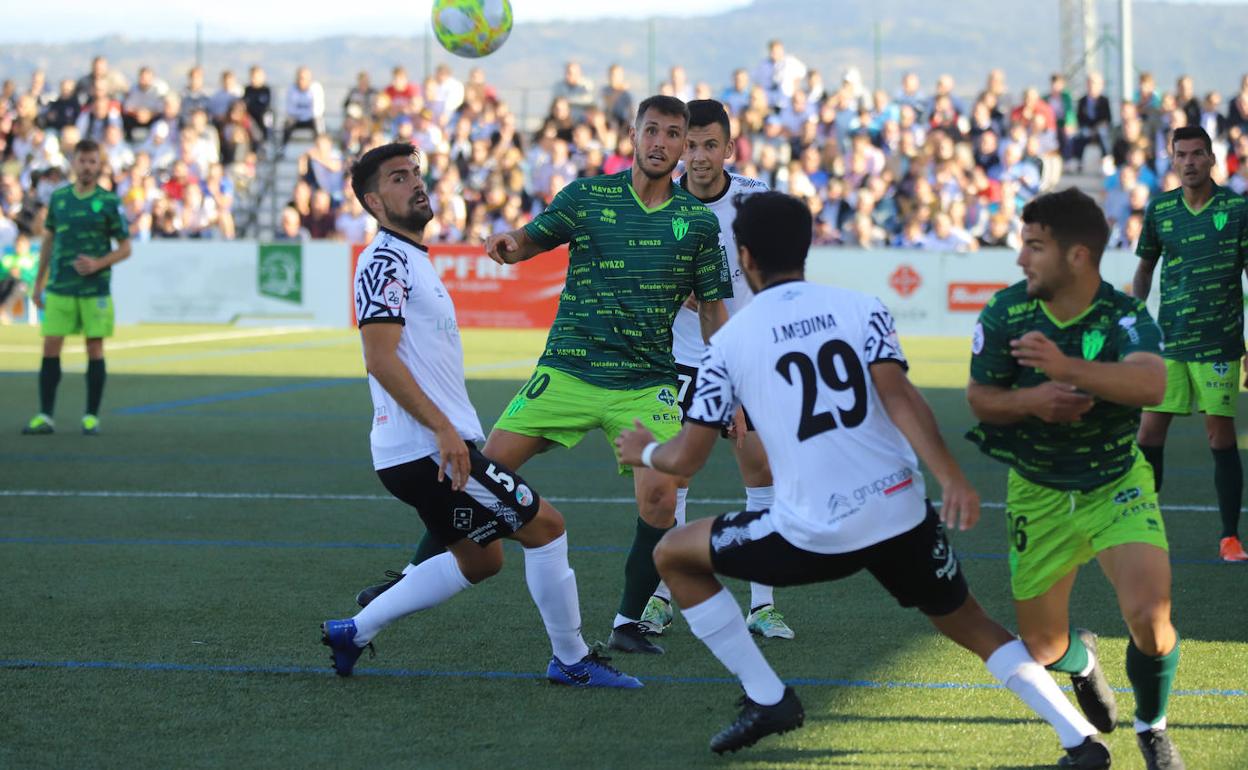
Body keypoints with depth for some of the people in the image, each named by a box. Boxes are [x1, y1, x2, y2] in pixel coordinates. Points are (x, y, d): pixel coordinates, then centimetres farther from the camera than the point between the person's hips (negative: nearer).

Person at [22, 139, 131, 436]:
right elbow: (48, 240, 16)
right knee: (50, 349, -2)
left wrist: (98, 263, -16)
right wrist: (38, 282, 13)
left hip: (95, 289, -3)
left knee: (95, 350, 1)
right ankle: (45, 417, 2)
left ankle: (92, 417, 9)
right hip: (59, 289, 3)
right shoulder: (58, 198, 7)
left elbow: (125, 247, 1)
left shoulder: (109, 202, -3)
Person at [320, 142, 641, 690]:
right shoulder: (385, 261, -13)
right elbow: (381, 360, -23)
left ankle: (354, 631, 20)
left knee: (479, 560, 19)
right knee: (544, 526, -6)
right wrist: (443, 428, -27)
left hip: (439, 445, 11)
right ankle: (571, 661, 5)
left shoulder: (411, 259, 19)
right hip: (426, 449, -11)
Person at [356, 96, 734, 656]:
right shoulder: (588, 195, 2)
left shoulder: (699, 220, 4)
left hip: (648, 384, 0)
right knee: (486, 465, -6)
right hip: (568, 372, 0)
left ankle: (628, 623, 1)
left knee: (660, 494, -17)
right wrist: (510, 243, -21)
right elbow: (532, 240, 4)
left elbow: (713, 309, 10)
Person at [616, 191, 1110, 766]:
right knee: (970, 625, 24)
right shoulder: (861, 309, 5)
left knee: (673, 555, 19)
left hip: (813, 535, -3)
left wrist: (644, 451, 25)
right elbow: (898, 396, -12)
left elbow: (686, 459, 3)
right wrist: (951, 477, -20)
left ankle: (766, 698, 15)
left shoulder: (729, 342, 1)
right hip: (901, 518, 3)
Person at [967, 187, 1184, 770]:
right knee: (1042, 648, 7)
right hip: (1038, 495, 3)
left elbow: (1152, 384, -42)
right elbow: (979, 397, -5)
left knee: (1149, 614, -24)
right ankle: (1081, 658, 48)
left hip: (1117, 486, -3)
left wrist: (1068, 368, -57)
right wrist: (1031, 401, -28)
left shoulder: (1124, 316, -22)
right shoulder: (1006, 312, -14)